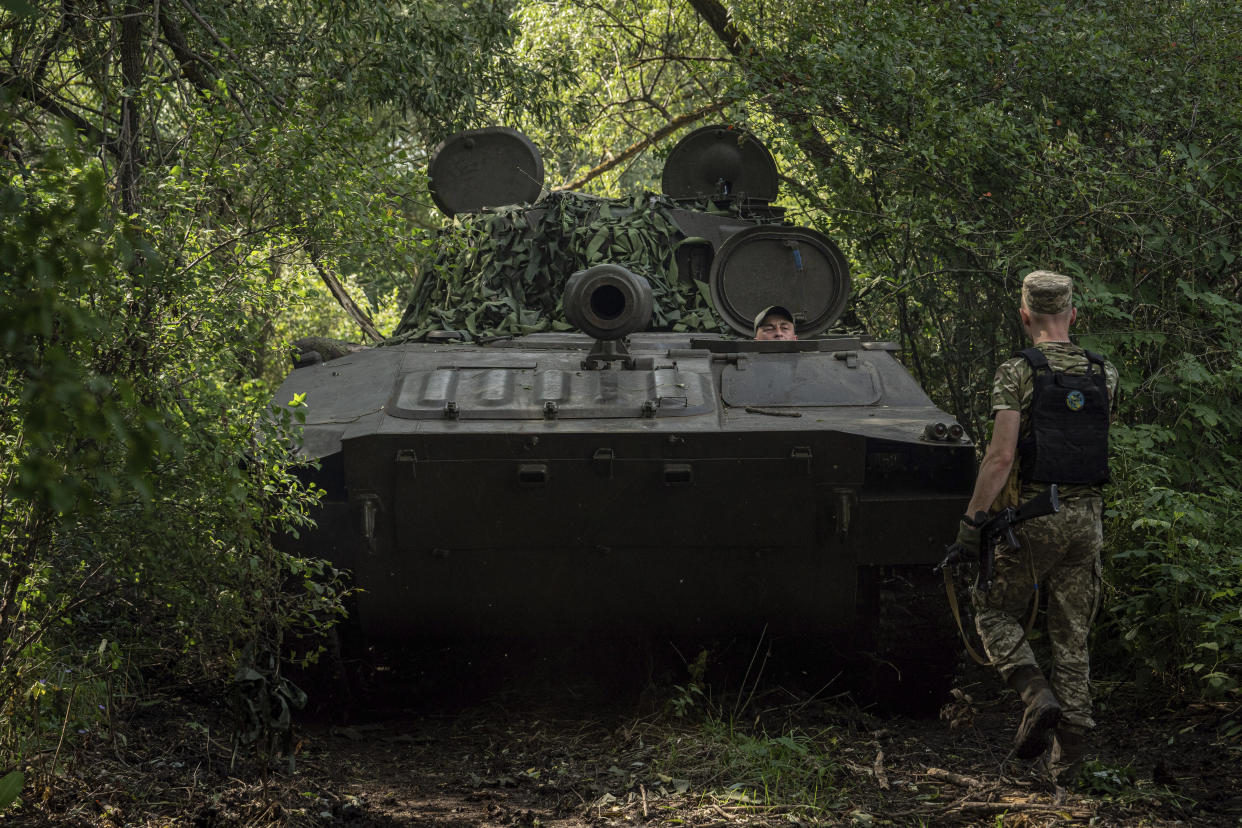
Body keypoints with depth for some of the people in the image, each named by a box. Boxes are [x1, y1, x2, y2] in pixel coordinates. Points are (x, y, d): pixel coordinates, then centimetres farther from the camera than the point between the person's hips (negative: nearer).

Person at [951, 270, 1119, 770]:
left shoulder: (1018, 372, -9)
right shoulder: (1105, 375, 6)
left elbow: (1002, 455, -17)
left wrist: (973, 518, -13)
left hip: (1032, 517, -4)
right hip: (1087, 517, 4)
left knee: (996, 612, 12)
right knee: (1072, 633, 11)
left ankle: (1037, 693, -10)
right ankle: (1071, 740, 8)